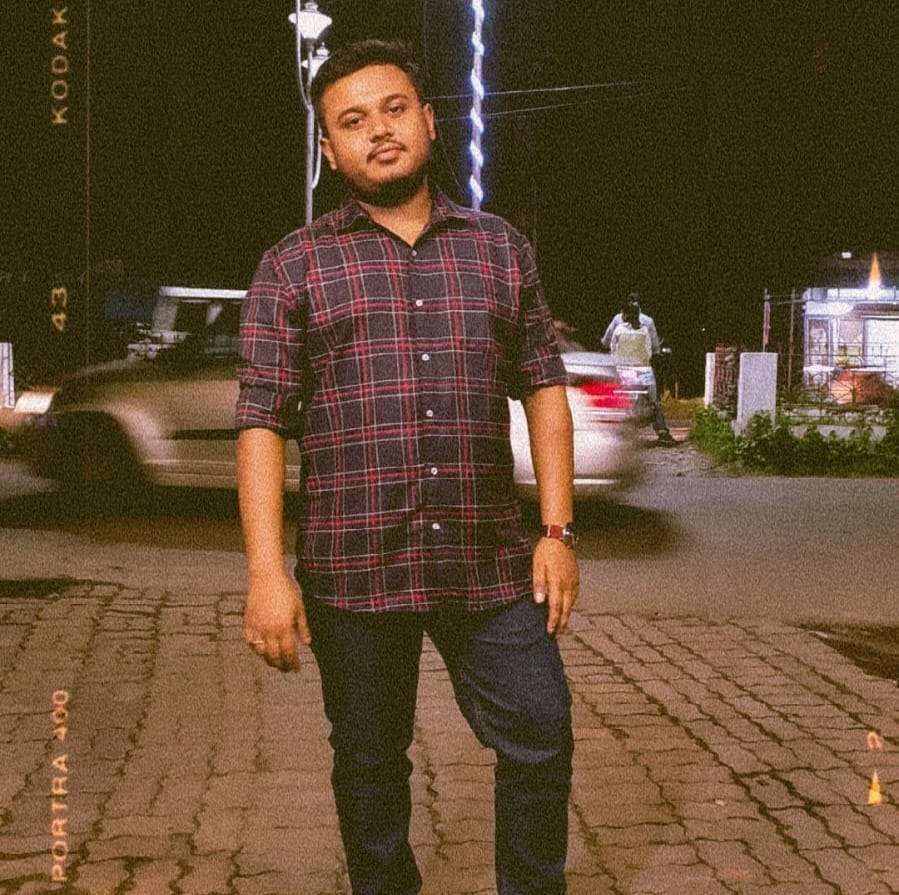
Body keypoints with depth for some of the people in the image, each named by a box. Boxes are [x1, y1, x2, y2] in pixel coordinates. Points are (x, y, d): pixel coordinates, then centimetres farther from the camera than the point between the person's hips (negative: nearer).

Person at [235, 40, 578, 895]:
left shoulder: (500, 249, 10)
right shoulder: (294, 267, 2)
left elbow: (543, 389, 10)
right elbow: (261, 422, -4)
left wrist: (557, 531, 1)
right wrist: (266, 574, -13)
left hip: (489, 563, 2)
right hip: (355, 569, -1)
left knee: (541, 741, 3)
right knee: (369, 764, 11)